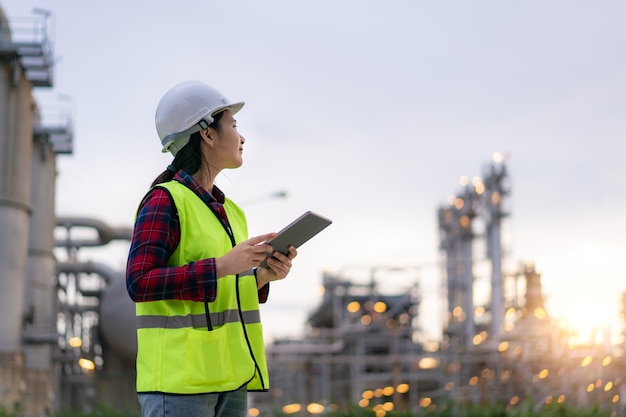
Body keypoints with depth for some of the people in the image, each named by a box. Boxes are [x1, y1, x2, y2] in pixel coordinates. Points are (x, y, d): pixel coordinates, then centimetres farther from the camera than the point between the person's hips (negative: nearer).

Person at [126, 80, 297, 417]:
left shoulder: (227, 210, 16)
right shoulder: (164, 200, -7)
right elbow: (139, 284, -16)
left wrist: (262, 276, 1)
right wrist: (223, 265, -21)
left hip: (229, 377, 8)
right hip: (180, 376, -8)